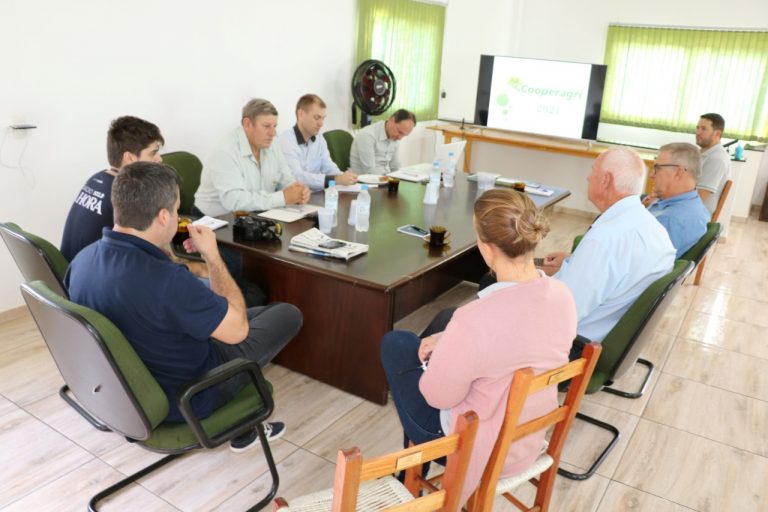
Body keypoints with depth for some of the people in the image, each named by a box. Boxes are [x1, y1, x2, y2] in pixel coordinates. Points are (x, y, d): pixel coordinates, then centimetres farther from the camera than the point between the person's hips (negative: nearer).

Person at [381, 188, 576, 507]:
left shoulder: (475, 319, -36)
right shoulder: (562, 296, -13)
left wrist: (441, 350, -1)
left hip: (478, 451, -6)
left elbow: (438, 397, -20)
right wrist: (449, 342, 3)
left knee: (396, 344, 11)